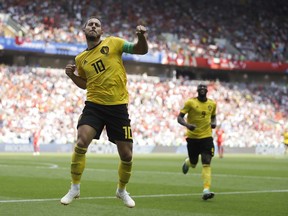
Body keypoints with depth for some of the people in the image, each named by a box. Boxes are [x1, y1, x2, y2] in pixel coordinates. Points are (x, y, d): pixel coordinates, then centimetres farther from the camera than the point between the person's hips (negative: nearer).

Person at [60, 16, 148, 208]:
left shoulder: (113, 43, 1)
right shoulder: (81, 59, 11)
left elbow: (142, 50, 1)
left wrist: (141, 36, -20)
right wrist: (72, 75, 6)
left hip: (118, 106, -1)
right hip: (94, 104, 1)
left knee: (127, 155, 3)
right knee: (81, 143, -20)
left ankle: (122, 190, 29)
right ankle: (75, 188, -2)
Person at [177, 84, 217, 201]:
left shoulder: (212, 104, 5)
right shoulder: (190, 102, -7)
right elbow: (179, 117, -6)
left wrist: (213, 123, 0)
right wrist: (187, 124, -26)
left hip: (206, 136, 1)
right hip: (192, 137, -1)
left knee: (206, 163, -14)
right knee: (193, 164, 10)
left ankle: (206, 190, -18)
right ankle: (188, 162, 49)